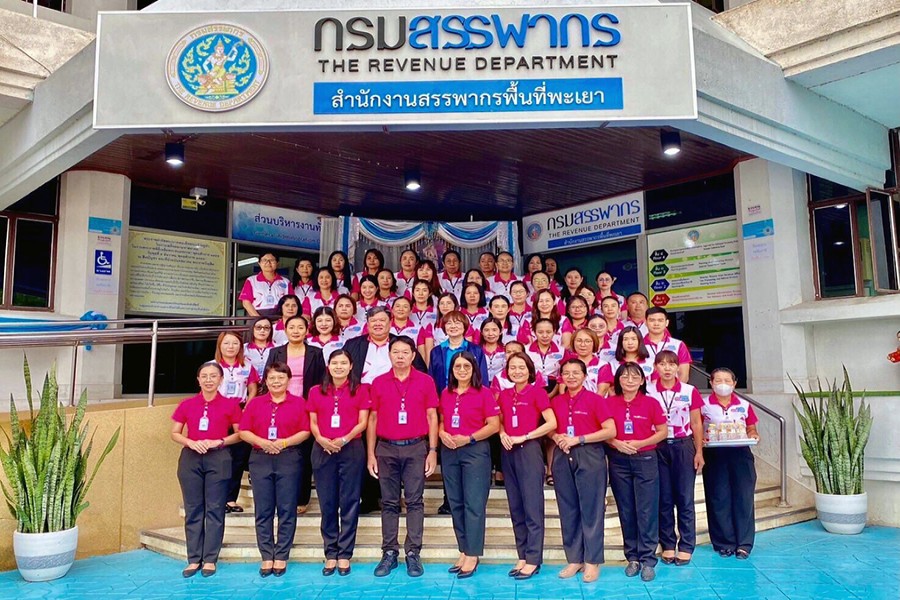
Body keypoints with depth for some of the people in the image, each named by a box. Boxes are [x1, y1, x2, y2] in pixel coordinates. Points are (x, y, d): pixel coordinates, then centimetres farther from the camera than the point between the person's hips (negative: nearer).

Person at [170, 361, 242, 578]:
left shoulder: (230, 405, 0)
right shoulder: (187, 404, 6)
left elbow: (239, 433, 2)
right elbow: (175, 433, 8)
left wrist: (219, 442, -12)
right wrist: (191, 442, -11)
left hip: (218, 459, -2)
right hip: (191, 458, 2)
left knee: (214, 510, 1)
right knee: (193, 510, 6)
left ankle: (210, 559, 9)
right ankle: (194, 559, 13)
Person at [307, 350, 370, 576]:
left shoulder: (360, 391, 5)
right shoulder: (316, 392, 11)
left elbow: (362, 422, 0)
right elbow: (313, 423, 8)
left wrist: (345, 439, -15)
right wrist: (321, 439, -12)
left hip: (352, 449, -2)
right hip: (323, 450, 2)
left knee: (349, 502, 0)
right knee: (327, 503, 5)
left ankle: (344, 555, 8)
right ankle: (330, 554, 13)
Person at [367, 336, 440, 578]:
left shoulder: (426, 382, 2)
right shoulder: (378, 383, 5)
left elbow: (432, 417, 2)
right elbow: (373, 419, 7)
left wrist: (433, 450, -4)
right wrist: (371, 454, 3)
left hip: (416, 448, -1)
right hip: (386, 449, 1)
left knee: (415, 501, 1)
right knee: (389, 503, 7)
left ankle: (413, 553, 8)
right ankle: (389, 553, 14)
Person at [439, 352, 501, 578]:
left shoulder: (483, 393, -5)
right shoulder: (445, 394, 10)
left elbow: (494, 425, -8)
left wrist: (468, 438, -16)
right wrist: (442, 434, -6)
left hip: (475, 451, -5)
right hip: (449, 452, 5)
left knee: (474, 503, -3)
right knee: (455, 503, 9)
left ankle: (472, 555, 4)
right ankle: (463, 551, 18)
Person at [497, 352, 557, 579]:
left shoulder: (537, 392, -5)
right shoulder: (504, 395, 10)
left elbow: (551, 423, -11)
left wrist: (523, 437, -13)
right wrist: (502, 435, -2)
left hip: (529, 449, -6)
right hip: (508, 451, 6)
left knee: (532, 505, -2)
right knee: (515, 507, 9)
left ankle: (533, 560, 5)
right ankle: (522, 556, 18)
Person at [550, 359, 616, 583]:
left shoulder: (595, 400, -3)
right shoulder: (555, 401, 10)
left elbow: (610, 431, -9)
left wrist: (578, 439, -14)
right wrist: (556, 438, -5)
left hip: (589, 457, -4)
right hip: (562, 457, 4)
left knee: (590, 508, -1)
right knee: (568, 509, 7)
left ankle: (592, 561, 9)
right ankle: (574, 559, 18)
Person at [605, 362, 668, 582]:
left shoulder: (651, 403, -2)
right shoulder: (609, 403, 1)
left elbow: (663, 432, 0)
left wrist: (640, 443, -13)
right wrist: (616, 443, -15)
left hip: (645, 459, -1)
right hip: (618, 461, 2)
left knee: (647, 510, -1)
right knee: (626, 511, 8)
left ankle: (647, 560, 7)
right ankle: (632, 557, 18)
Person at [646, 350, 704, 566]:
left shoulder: (690, 391, 1)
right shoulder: (648, 392, 1)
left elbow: (696, 424, 4)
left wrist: (699, 452, 1)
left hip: (683, 446, 0)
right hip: (658, 448, 1)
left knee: (684, 498, 2)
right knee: (664, 498, 5)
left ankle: (686, 547, 10)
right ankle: (667, 545, 15)